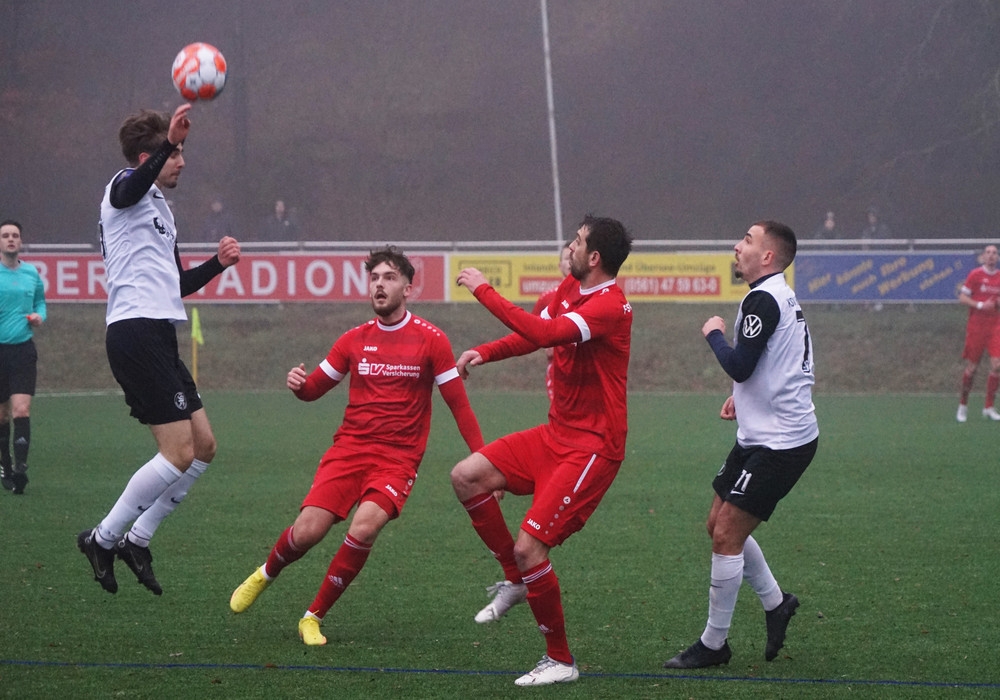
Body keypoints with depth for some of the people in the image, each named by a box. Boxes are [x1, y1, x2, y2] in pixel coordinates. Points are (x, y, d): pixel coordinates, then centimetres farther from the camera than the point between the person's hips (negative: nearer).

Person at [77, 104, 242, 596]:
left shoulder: (160, 208, 25)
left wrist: (216, 264, 15)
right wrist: (168, 142, -48)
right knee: (179, 453, -12)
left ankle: (136, 540, 15)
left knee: (203, 446, 9)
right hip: (137, 331, -10)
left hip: (158, 338, 10)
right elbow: (135, 186, -33)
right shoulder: (125, 190, -4)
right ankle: (103, 538, -1)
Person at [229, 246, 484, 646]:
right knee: (307, 531, -12)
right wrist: (298, 384, -8)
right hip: (350, 447, 2)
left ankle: (314, 617, -7)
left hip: (398, 457, -2)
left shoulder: (430, 340, -1)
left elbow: (459, 405, 1)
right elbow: (313, 389, 16)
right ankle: (265, 574, 24)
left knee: (363, 529, -26)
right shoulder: (355, 340, 8)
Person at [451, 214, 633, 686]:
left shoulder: (610, 306, -23)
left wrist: (484, 291, -27)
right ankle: (515, 580, 17)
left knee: (528, 547, -14)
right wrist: (484, 353, 2)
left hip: (592, 447, -9)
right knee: (466, 477, 2)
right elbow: (533, 335, 21)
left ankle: (561, 661, 1)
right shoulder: (570, 289, 7)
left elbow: (545, 333, -35)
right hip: (556, 433, 9)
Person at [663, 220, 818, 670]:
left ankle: (713, 644, -1)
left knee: (726, 535, -8)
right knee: (719, 525, 15)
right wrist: (744, 396, 14)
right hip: (762, 435, 10)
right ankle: (776, 603, 28)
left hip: (780, 442, -10)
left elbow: (738, 366, -22)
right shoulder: (781, 296, 15)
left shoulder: (763, 300, -18)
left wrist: (714, 334, -4)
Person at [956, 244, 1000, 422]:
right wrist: (980, 305, -17)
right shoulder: (975, 275, -3)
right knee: (971, 367, 0)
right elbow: (962, 298, -5)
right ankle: (963, 405, 17)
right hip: (976, 326, -3)